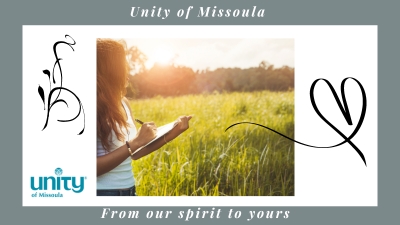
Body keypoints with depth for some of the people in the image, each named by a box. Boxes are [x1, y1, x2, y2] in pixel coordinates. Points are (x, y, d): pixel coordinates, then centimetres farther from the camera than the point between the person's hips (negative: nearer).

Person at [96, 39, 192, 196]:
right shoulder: (97, 108, -18)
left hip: (129, 191, 7)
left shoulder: (123, 103, 6)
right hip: (102, 191, -7)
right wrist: (135, 142, -23)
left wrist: (173, 131, 5)